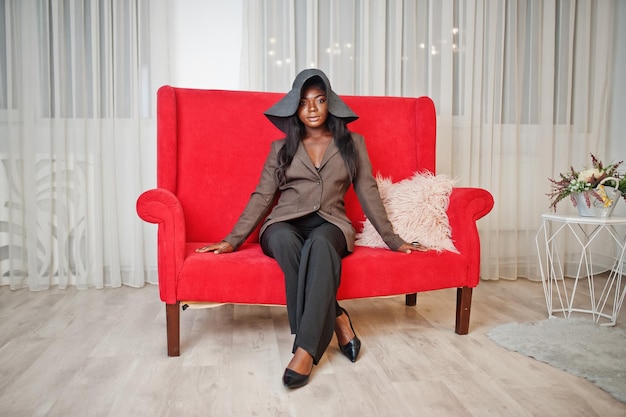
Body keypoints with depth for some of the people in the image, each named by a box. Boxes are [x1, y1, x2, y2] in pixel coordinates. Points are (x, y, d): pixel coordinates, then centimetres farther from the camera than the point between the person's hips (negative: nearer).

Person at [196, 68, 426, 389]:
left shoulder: (352, 143, 15)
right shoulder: (281, 148, 16)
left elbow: (368, 194, 12)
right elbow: (261, 197, 11)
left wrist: (393, 240, 7)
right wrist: (233, 240, 1)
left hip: (330, 225, -1)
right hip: (286, 224, 1)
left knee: (320, 243, -38)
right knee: (284, 240, -37)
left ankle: (306, 349, -39)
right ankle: (335, 320, -24)